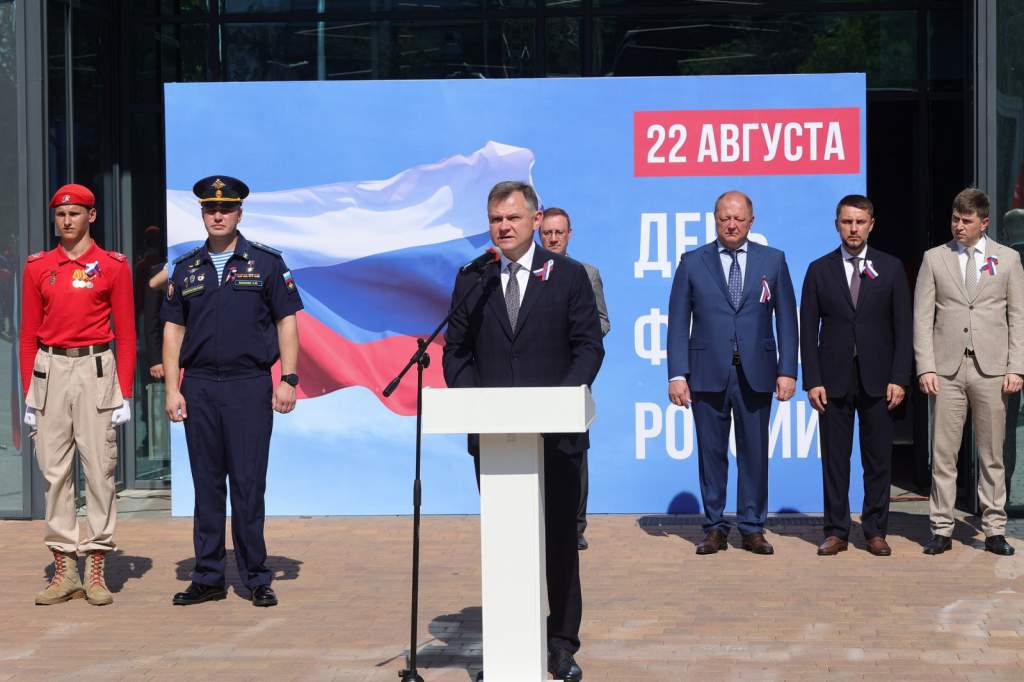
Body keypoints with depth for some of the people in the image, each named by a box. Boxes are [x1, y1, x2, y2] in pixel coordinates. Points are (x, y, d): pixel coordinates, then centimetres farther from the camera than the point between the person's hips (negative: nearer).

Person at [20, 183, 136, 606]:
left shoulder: (113, 265, 3)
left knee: (100, 468, -2)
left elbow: (126, 332, 2)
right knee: (54, 470, 2)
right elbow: (29, 333, 10)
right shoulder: (38, 267, 9)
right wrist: (29, 393, 5)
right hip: (50, 370, 2)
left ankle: (96, 570, 4)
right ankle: (65, 569, 8)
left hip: (97, 369, -2)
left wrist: (124, 393, -3)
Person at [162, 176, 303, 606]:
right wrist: (172, 388, 3)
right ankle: (208, 578, 14)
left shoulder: (266, 263, 4)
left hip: (250, 385, -3)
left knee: (249, 485, -3)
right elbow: (173, 329, 11)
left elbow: (287, 323, 3)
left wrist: (288, 379, -6)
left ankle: (256, 578, 7)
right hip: (199, 388, 3)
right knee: (206, 485, 6)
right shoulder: (186, 269, 11)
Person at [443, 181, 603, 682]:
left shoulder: (569, 276, 3)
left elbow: (589, 346, 0)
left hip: (556, 433, -2)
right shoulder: (471, 280, 10)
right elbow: (456, 350, 10)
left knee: (559, 538, 4)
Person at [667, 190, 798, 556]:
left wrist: (787, 370, -1)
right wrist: (677, 374, -4)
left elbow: (786, 318, 7)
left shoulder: (773, 260, 7)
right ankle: (715, 528, 13)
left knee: (754, 452, 4)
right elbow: (678, 321, 3)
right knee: (711, 453, 4)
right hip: (708, 374, 0)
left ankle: (752, 528, 13)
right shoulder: (692, 262, 5)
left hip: (755, 374, 0)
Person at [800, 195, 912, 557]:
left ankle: (875, 531, 13)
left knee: (878, 459, 4)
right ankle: (836, 531, 10)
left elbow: (903, 327, 3)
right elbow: (808, 330, 3)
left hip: (877, 380, 0)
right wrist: (812, 381, -5)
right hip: (834, 379, 0)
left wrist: (899, 378, -5)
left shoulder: (891, 268, 5)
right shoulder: (819, 270, 5)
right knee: (834, 459, 2)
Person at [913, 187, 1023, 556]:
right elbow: (922, 317, 5)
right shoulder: (934, 258, 8)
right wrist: (926, 367, -4)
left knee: (991, 454, 4)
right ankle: (941, 530, 7)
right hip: (947, 369, 0)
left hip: (991, 369, 0)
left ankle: (994, 530, 11)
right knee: (943, 453, 1)